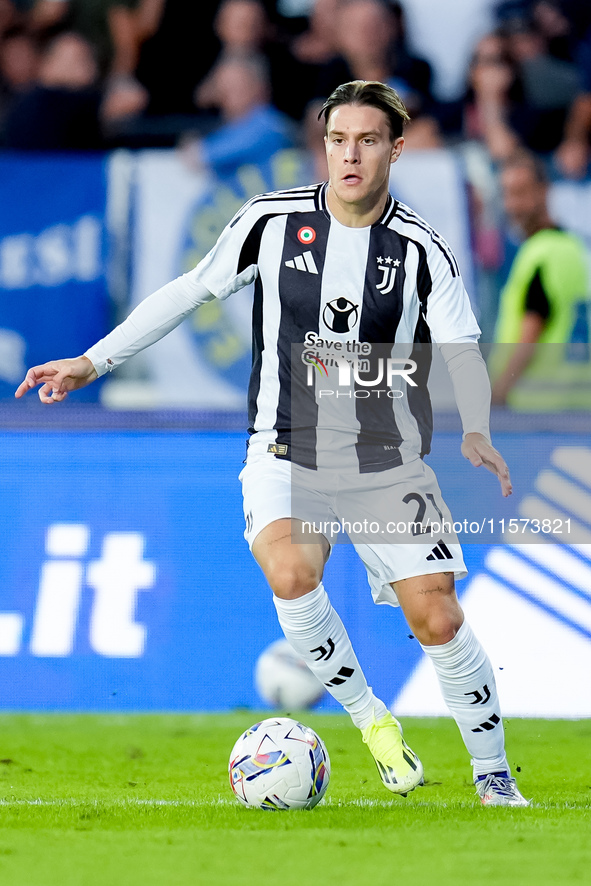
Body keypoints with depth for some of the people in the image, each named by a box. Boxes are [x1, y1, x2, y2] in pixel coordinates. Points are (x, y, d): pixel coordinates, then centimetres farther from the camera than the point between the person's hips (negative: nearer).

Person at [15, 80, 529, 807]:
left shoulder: (420, 248, -4)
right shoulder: (272, 220, -2)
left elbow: (462, 350, -9)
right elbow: (192, 290, 8)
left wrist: (476, 432, -28)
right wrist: (94, 362, 6)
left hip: (387, 465, 0)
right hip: (286, 453, 0)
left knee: (437, 619, -6)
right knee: (291, 576, -29)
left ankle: (494, 777, 13)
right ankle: (372, 721, -8)